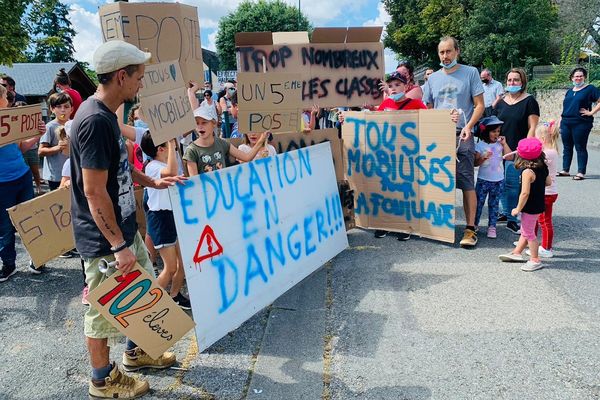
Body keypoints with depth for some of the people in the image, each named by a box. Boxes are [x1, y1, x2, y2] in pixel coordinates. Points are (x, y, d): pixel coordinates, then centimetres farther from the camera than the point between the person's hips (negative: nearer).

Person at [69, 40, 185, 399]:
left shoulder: (105, 114, 7)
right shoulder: (95, 121, -25)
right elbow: (94, 191, -26)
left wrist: (153, 182, 20)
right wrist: (119, 246, -23)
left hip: (124, 228, 10)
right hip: (105, 239, -10)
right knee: (104, 309, 8)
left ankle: (136, 352, 43)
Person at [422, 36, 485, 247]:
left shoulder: (470, 73, 5)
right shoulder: (433, 78, 16)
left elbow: (479, 105, 1)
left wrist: (468, 126, -14)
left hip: (462, 136, -4)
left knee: (467, 183, -6)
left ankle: (470, 228, -2)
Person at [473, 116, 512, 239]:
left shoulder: (500, 144, 3)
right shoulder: (480, 145, -6)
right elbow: (475, 163, -6)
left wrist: (504, 143, -10)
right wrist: (483, 158, -24)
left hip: (498, 180, 2)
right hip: (483, 180, -2)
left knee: (494, 204, 9)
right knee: (479, 202, 4)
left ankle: (492, 226, 14)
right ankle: (474, 224, 17)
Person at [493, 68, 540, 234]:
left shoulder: (529, 101, -2)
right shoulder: (501, 102, 12)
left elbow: (532, 127, -7)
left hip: (518, 150, -5)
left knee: (511, 183, -6)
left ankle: (512, 219, 3)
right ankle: (505, 212, 26)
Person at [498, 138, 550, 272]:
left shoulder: (527, 172, -25)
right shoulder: (543, 167, -1)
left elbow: (525, 193, -27)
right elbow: (548, 182, 12)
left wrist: (518, 209, -17)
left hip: (530, 207, -9)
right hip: (539, 205, 9)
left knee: (528, 233, 6)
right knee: (525, 230, 21)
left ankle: (535, 260, 17)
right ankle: (517, 252, 35)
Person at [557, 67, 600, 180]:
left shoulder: (590, 89, -1)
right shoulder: (570, 91, 17)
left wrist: (591, 112, -13)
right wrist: (560, 122, 14)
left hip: (581, 124, -6)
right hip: (566, 123, 6)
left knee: (580, 148, -2)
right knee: (567, 147, 11)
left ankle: (581, 172, 2)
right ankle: (565, 170, 19)